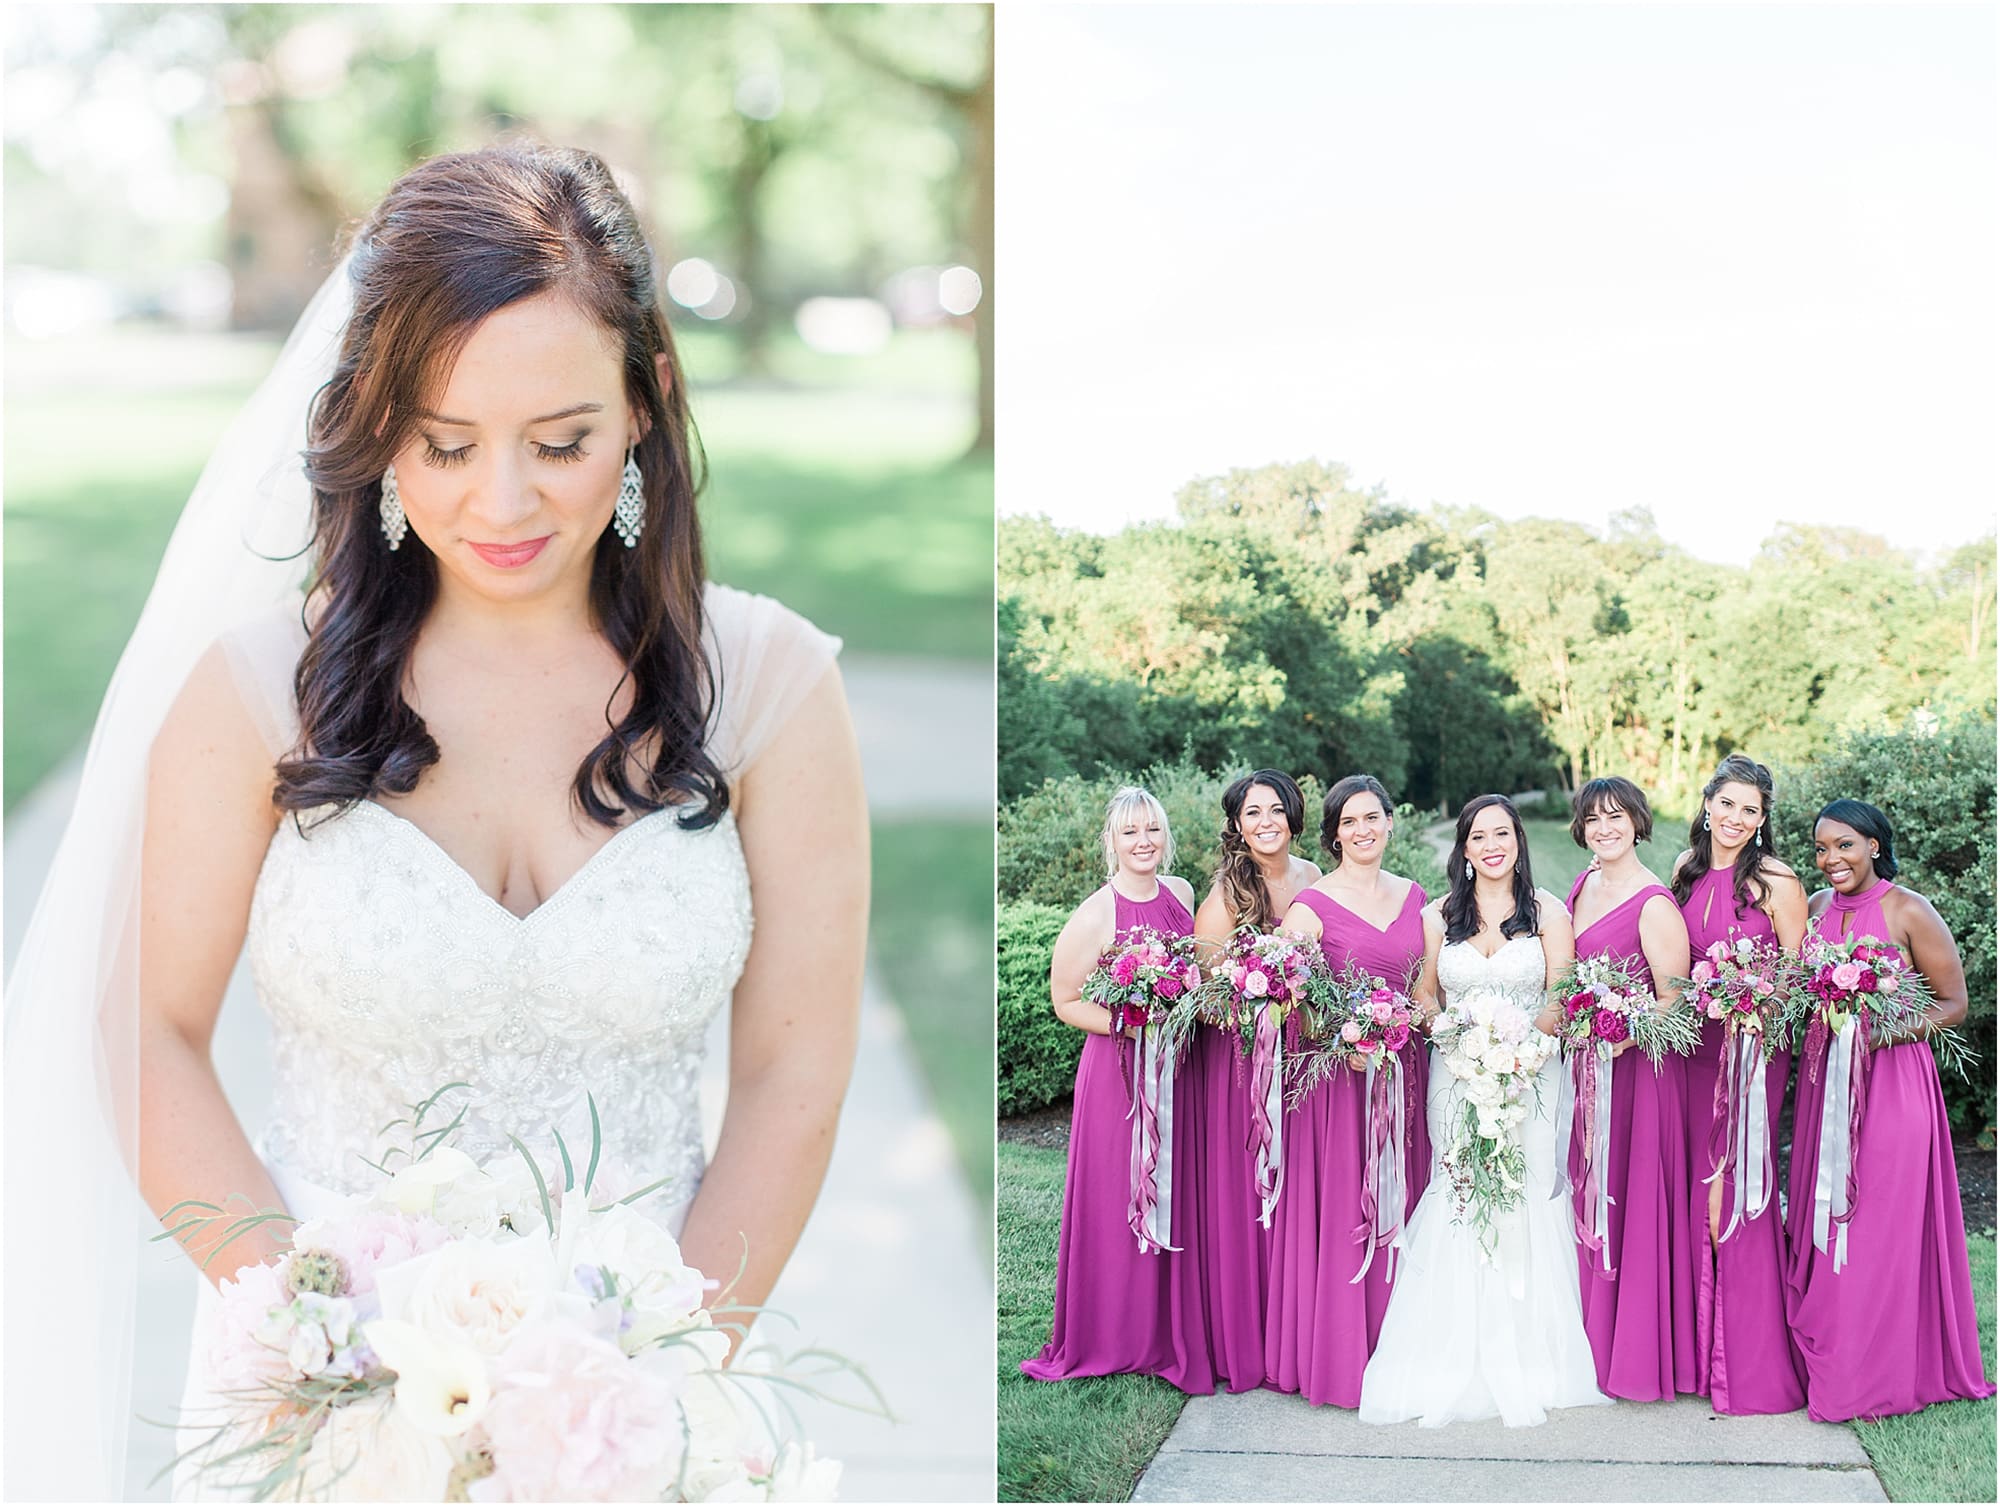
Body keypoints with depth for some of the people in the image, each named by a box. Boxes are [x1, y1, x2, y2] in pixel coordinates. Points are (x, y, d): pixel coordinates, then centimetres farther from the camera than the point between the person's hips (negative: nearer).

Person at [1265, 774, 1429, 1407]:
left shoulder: (1415, 898, 12)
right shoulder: (1312, 905, -4)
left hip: (1404, 1069, 5)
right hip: (1335, 1071, -5)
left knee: (1398, 1207, 8)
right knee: (1338, 1208, -4)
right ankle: (1337, 1358, 4)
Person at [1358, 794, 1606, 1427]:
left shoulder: (1548, 912, 5)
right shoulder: (1439, 915, 10)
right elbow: (1425, 997, 10)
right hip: (1458, 1082, 1)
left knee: (1526, 1204, -5)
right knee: (1459, 1207, -5)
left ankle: (1527, 1365, 2)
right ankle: (1459, 1365, 2)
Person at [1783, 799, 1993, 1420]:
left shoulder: (1909, 912, -8)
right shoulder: (1815, 910, 9)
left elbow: (1953, 1005, -5)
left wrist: (1882, 1032, -19)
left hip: (1891, 1082, -5)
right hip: (1823, 1080, 6)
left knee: (1880, 1226, -4)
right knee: (1821, 1222, 6)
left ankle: (1877, 1376, 5)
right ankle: (1827, 1366, 14)